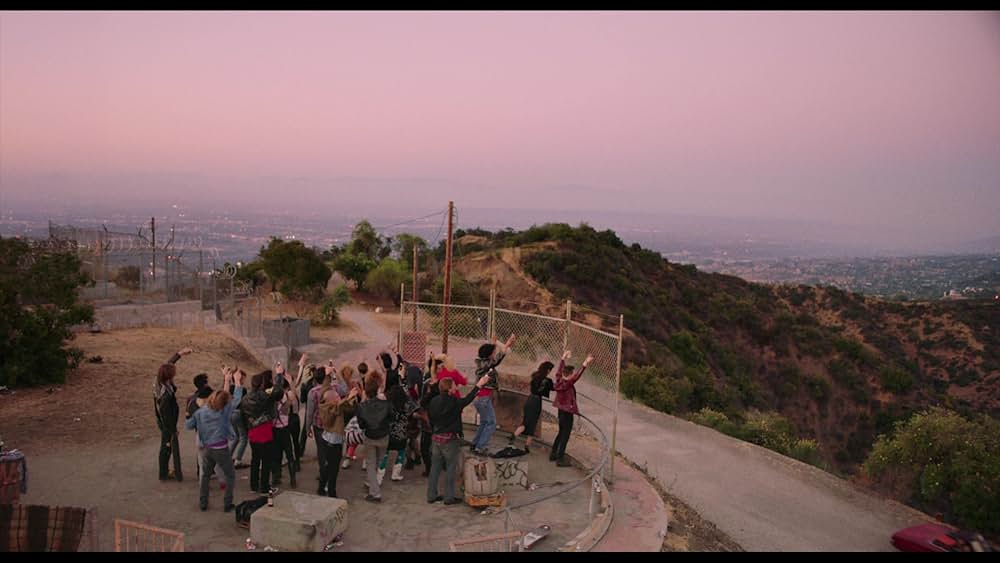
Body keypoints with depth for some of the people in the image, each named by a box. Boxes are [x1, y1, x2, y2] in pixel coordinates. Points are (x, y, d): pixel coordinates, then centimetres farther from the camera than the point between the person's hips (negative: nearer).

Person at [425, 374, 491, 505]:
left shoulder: (433, 401, 0)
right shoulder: (453, 402, -19)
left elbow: (430, 417, 9)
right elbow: (467, 400, -11)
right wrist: (479, 385, -7)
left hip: (436, 437, 6)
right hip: (449, 439, -6)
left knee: (435, 467, 13)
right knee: (450, 468, 6)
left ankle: (431, 496, 19)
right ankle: (449, 497, 11)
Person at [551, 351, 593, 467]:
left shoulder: (559, 381, -4)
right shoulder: (567, 384, -24)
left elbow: (560, 370, 13)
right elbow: (577, 375, -35)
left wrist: (563, 358, 25)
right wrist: (585, 363, -39)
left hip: (561, 411, 9)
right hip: (567, 413, -9)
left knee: (561, 433, 22)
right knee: (565, 436, 0)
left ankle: (553, 454, 30)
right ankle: (560, 459, 5)